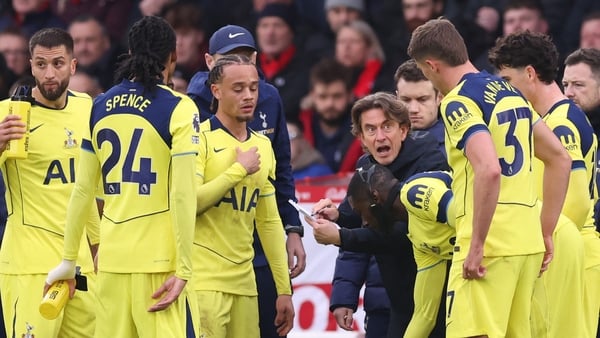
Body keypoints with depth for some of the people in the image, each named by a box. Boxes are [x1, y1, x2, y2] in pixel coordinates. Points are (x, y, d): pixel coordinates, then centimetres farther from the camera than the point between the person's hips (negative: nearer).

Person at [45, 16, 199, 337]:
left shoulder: (100, 106, 9)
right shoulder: (178, 109, -5)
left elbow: (82, 189, 13)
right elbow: (182, 195, -11)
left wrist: (68, 259, 19)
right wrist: (184, 268, -10)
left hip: (111, 258, 5)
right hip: (157, 260, -5)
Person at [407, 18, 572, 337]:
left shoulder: (458, 102, -10)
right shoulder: (510, 92, 16)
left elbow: (489, 170, -24)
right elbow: (560, 160, 19)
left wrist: (477, 245, -19)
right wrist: (546, 233, 20)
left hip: (491, 248, -8)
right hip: (528, 244, 8)